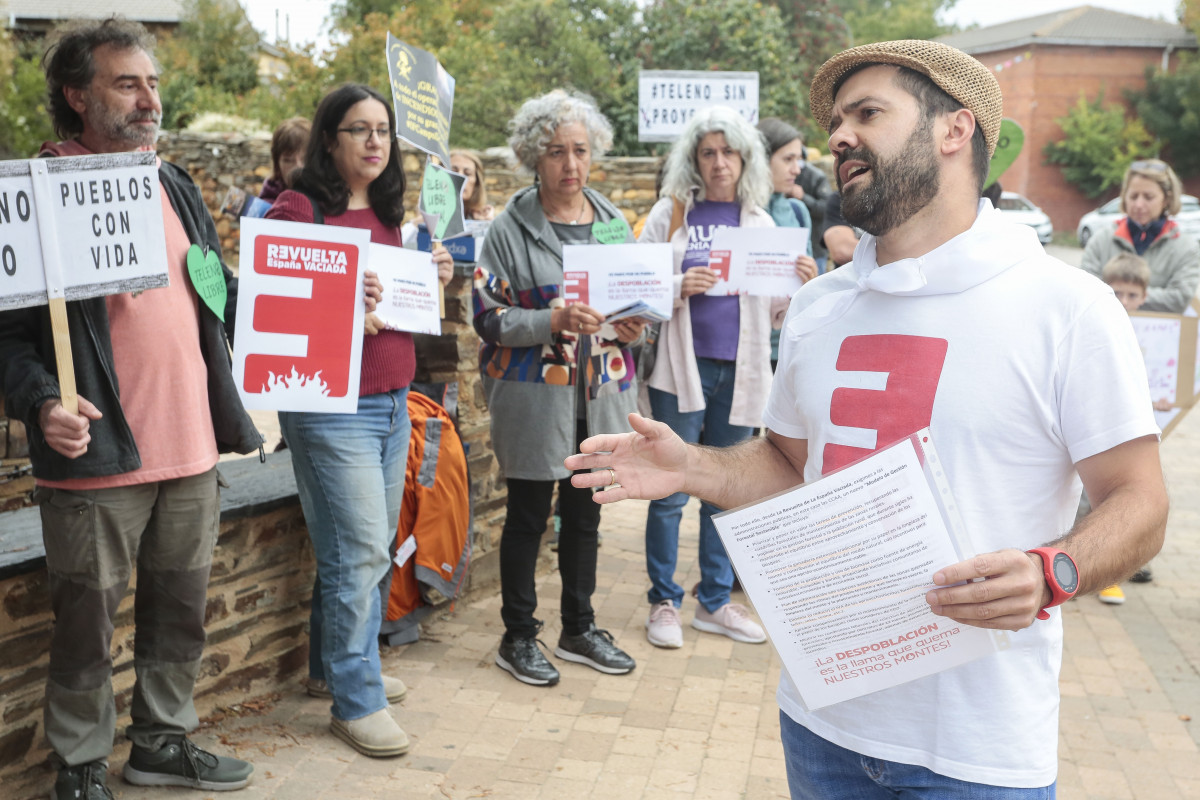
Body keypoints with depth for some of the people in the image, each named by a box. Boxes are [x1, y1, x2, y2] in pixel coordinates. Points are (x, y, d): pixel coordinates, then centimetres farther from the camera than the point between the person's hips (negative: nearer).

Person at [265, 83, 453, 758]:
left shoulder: (387, 215, 14)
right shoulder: (298, 210, -9)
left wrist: (431, 279, 4)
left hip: (392, 401, 8)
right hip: (331, 408, -8)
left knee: (373, 548, 15)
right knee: (359, 554, -5)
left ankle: (337, 667, 32)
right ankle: (357, 700, 8)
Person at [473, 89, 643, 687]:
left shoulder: (614, 222, 9)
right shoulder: (510, 229, -5)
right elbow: (488, 317, -10)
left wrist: (632, 326, -5)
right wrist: (553, 321, -24)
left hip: (601, 391, 5)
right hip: (533, 396, -4)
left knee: (584, 513, 14)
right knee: (528, 515, 5)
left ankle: (580, 630, 29)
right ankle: (518, 637, 19)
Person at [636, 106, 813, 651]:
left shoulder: (759, 222, 10)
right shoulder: (670, 214, 1)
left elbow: (774, 310, 11)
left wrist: (803, 286, -9)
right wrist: (678, 288, -18)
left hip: (740, 371, 3)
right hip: (682, 367, -3)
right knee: (671, 491, 1)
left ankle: (715, 602, 24)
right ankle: (664, 602, 15)